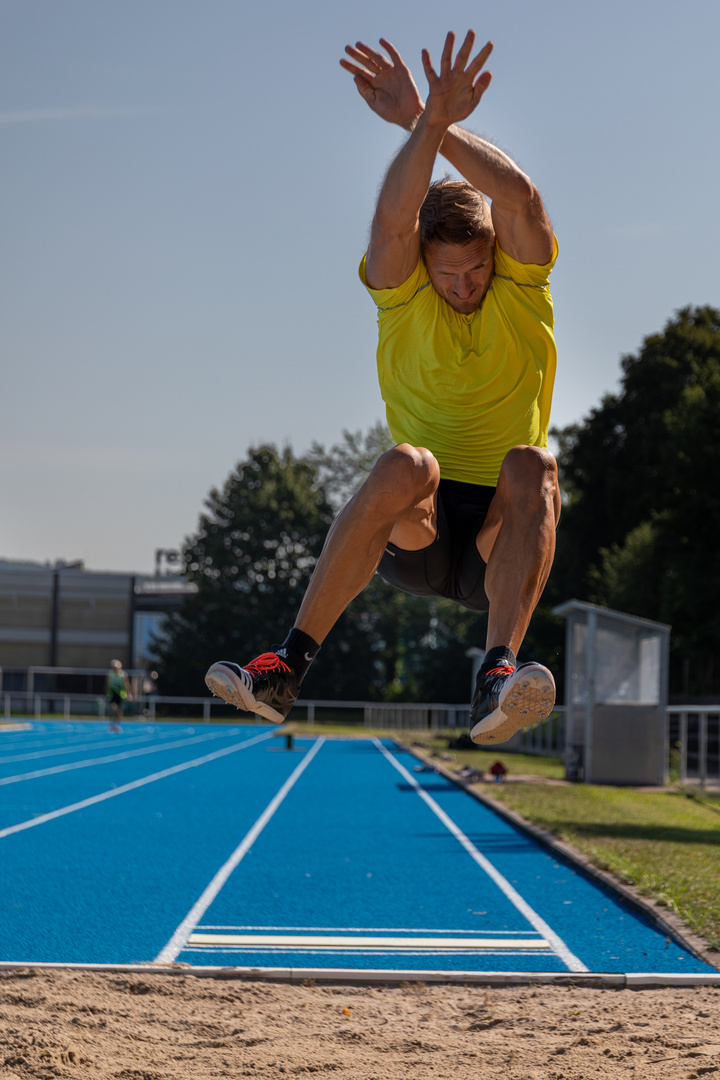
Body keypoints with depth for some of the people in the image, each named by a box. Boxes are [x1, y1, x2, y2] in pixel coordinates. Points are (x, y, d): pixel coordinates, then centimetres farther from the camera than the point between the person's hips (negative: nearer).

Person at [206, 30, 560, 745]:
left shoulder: (521, 291, 2)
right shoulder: (402, 296, 2)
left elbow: (521, 201, -17)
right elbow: (392, 223, -20)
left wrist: (431, 123, -23)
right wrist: (428, 124, -34)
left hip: (498, 536, 0)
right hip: (412, 534, 0)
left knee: (532, 465, -33)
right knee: (405, 465, -35)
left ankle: (497, 677, -49)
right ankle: (289, 665, -38)